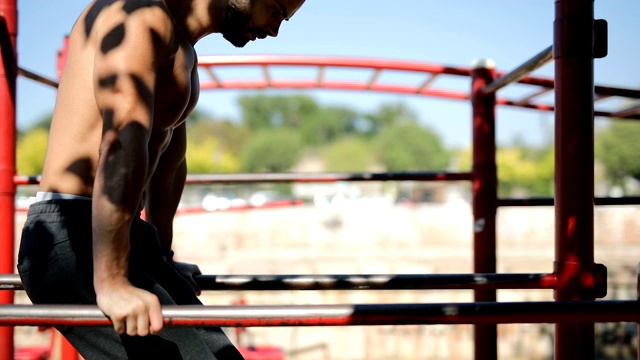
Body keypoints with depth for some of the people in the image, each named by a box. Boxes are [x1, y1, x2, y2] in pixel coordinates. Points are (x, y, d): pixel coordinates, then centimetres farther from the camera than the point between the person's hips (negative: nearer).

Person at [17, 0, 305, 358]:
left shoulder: (183, 52, 19)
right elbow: (122, 138, -27)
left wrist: (162, 257, 42)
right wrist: (112, 282, -35)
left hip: (135, 243, 10)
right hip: (74, 239, -10)